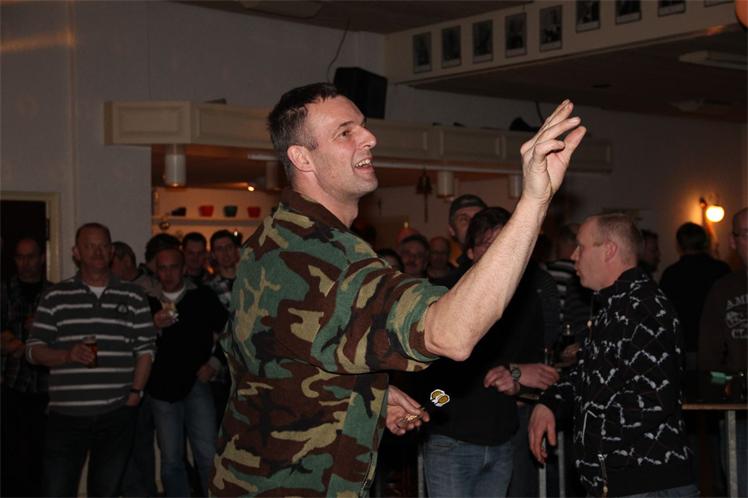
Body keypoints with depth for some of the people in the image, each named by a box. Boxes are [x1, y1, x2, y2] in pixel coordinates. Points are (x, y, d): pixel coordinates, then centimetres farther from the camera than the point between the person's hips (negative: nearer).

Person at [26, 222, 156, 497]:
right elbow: (33, 350, 4)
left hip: (117, 414, 1)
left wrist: (136, 392, -3)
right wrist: (69, 355, -14)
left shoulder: (133, 297, 8)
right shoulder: (56, 297, 6)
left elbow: (145, 349, 7)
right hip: (65, 414, -1)